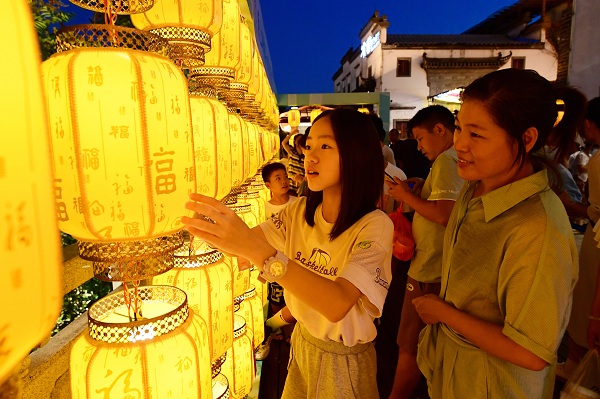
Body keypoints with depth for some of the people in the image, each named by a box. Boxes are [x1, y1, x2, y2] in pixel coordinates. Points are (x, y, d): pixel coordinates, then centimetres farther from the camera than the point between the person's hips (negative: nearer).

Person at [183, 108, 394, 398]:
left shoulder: (375, 225, -26)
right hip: (301, 342, 5)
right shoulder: (300, 210, -8)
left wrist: (257, 249, -49)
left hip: (344, 359, -4)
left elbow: (337, 304, -39)